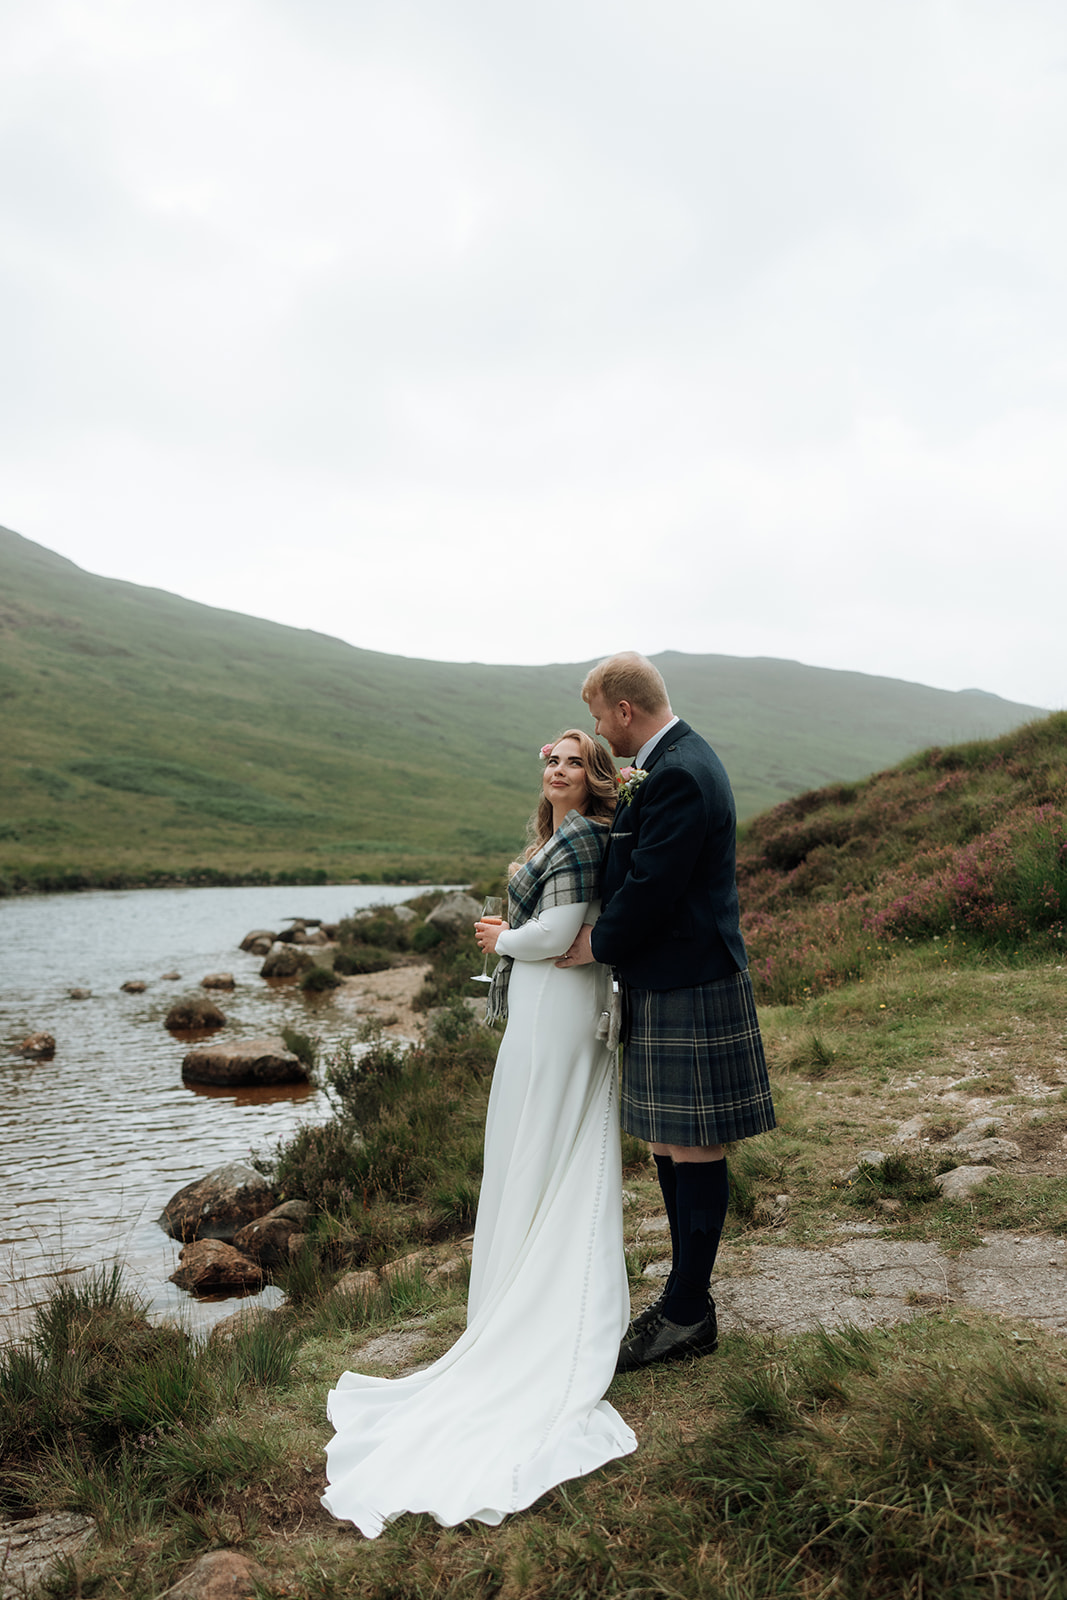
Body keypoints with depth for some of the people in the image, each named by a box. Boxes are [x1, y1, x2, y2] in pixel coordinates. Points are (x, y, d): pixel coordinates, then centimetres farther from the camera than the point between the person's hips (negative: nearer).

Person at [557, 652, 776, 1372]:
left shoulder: (677, 776, -21)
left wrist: (598, 944, -7)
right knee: (669, 1144, 17)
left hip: (687, 989, -11)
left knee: (693, 1148, 1)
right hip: (667, 982, 11)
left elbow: (650, 889, -22)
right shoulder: (676, 759, 13)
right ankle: (685, 1293, 31)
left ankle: (689, 1316, 15)